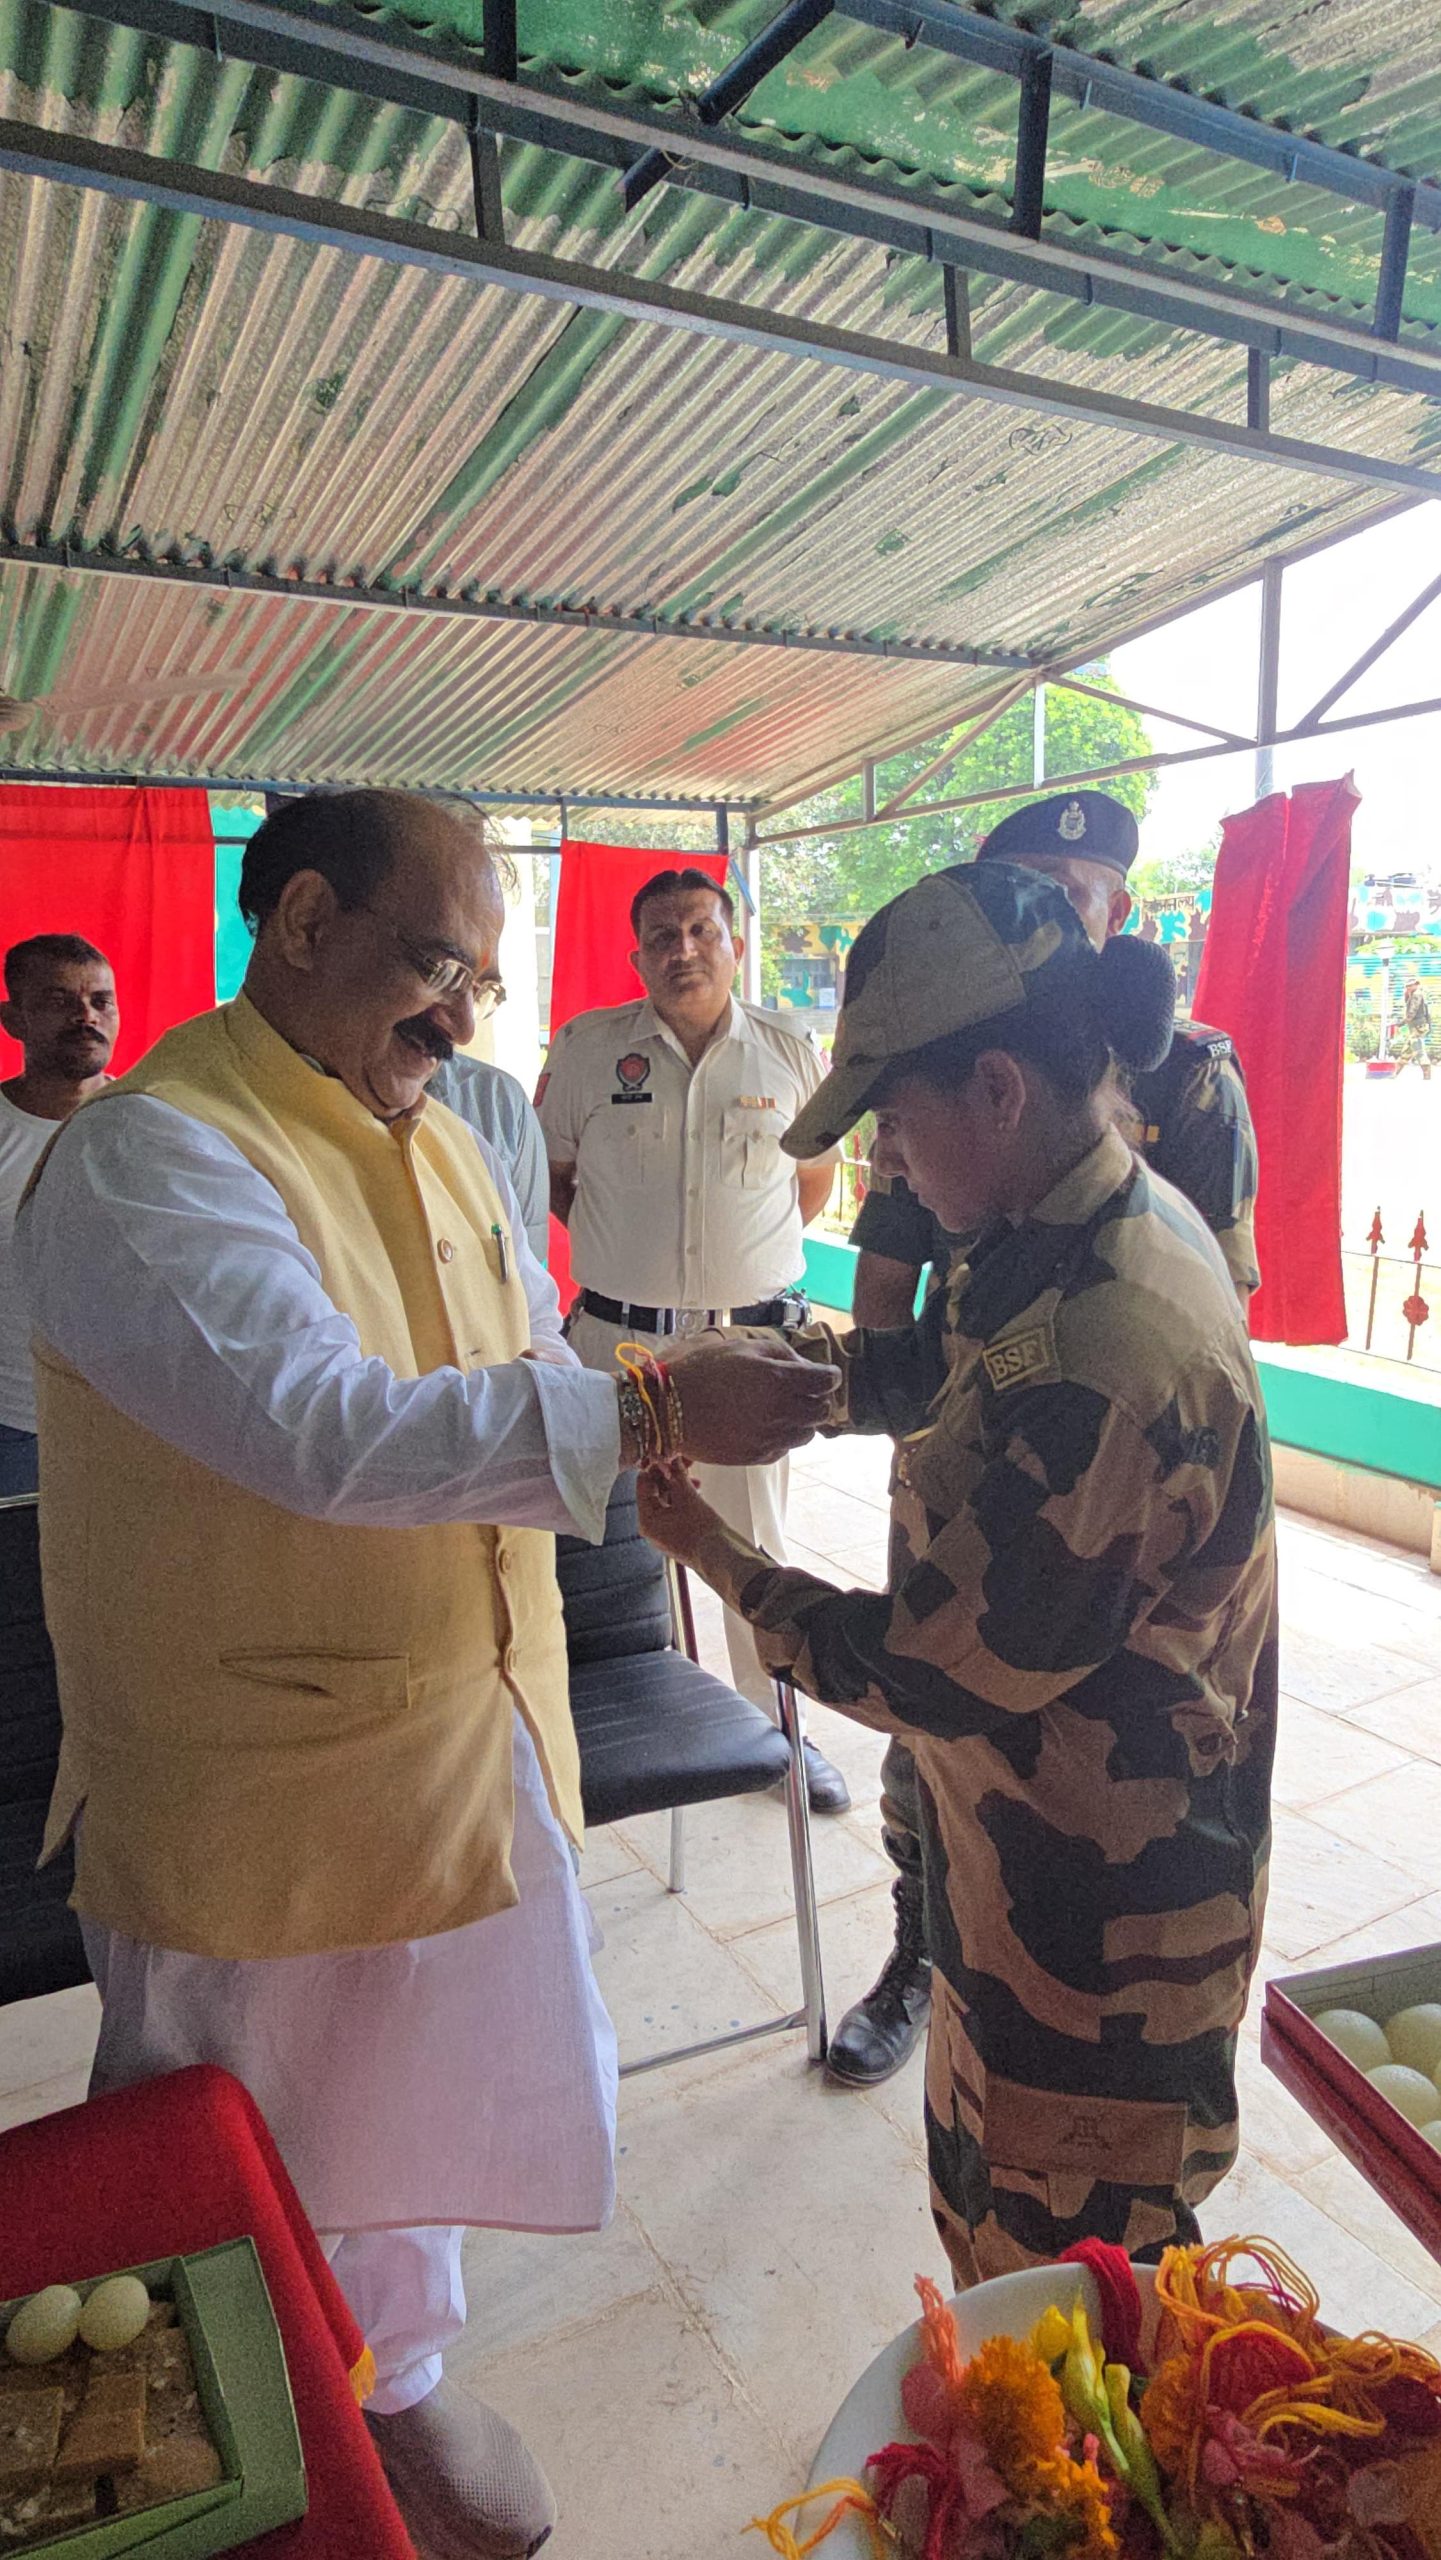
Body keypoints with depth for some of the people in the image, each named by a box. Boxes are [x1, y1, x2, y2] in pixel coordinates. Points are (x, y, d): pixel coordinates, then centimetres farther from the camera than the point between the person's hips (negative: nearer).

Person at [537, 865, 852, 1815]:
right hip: (619, 1336, 0)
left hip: (754, 1335, 0)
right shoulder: (586, 1047, -1)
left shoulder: (790, 1052, 1)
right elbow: (548, 1171, 10)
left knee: (759, 1541, 11)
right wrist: (621, 1245, 4)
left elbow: (816, 1173, 15)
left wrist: (749, 1248, 9)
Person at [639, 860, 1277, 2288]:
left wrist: (715, 1559, -13)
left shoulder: (1102, 1361, -35)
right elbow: (927, 1365, 14)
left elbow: (930, 1674, -26)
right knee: (992, 2204, 29)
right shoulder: (1083, 1234, -3)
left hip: (1102, 1903, -9)